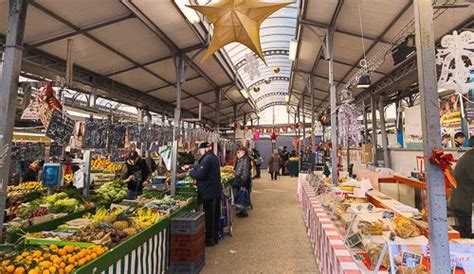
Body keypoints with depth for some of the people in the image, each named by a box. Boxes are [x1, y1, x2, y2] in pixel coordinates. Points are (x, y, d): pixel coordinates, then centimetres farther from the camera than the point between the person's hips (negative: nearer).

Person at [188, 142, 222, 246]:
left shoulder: (207, 159, -20)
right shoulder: (213, 157, 12)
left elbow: (200, 175, -24)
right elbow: (200, 167, 21)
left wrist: (191, 172, -7)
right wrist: (191, 167, 19)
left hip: (209, 193, -10)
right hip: (216, 191, 10)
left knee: (209, 217, 2)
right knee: (215, 215, 17)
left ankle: (209, 240, 13)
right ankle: (215, 236, 30)